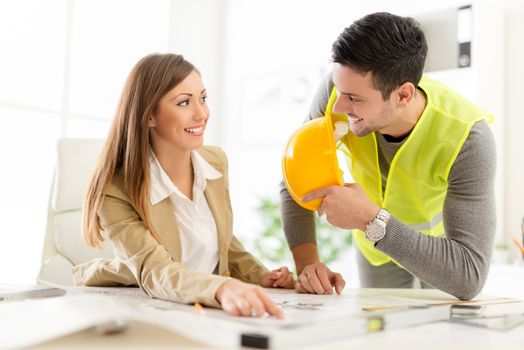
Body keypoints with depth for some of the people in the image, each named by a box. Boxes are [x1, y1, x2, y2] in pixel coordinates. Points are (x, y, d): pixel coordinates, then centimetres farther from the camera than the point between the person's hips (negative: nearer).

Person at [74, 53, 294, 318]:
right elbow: (154, 272, -34)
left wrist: (259, 276, -3)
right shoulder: (117, 191, -21)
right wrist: (222, 289, -53)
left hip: (206, 314, 5)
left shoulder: (216, 161, -3)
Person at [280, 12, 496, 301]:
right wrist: (307, 264, -32)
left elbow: (468, 277, -43)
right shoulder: (340, 89, -32)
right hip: (376, 244, 3)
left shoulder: (467, 138, -39)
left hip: (447, 243, -2)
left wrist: (369, 219, -48)